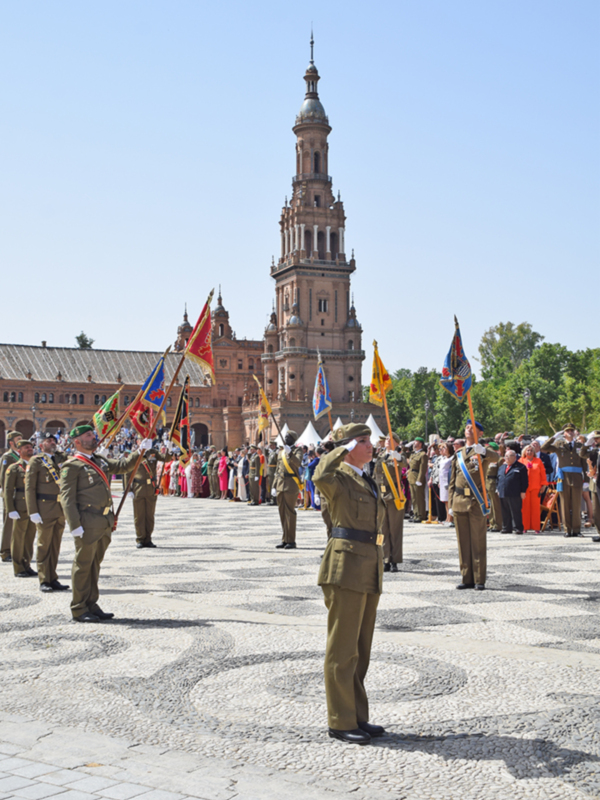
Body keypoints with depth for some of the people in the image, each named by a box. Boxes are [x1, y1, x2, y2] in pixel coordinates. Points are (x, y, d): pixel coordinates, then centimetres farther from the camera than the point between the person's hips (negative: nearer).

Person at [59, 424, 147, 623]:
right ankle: (79, 609, 9)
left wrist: (140, 451, 8)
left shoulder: (100, 460, 17)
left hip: (104, 523, 8)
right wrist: (75, 525, -19)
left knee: (95, 564, 14)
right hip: (88, 523, -8)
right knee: (83, 565, 0)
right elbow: (67, 497, -12)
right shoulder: (72, 466, -7)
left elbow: (123, 466, 22)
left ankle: (92, 605, 22)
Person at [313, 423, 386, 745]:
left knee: (361, 648, 14)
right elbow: (320, 476, -34)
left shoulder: (367, 481, 19)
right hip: (347, 565, -9)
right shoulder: (339, 478, -8)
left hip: (370, 571, 9)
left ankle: (358, 717, 23)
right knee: (343, 648, -2)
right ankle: (340, 722, 6)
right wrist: (344, 450, -18)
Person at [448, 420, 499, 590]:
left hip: (476, 502, -4)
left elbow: (495, 457, -23)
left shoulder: (483, 452, 2)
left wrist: (483, 451, -44)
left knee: (478, 542, -1)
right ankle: (467, 579, 13)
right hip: (459, 502, 4)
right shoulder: (458, 454, 16)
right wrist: (450, 504, 10)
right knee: (463, 542, 6)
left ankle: (480, 580, 4)